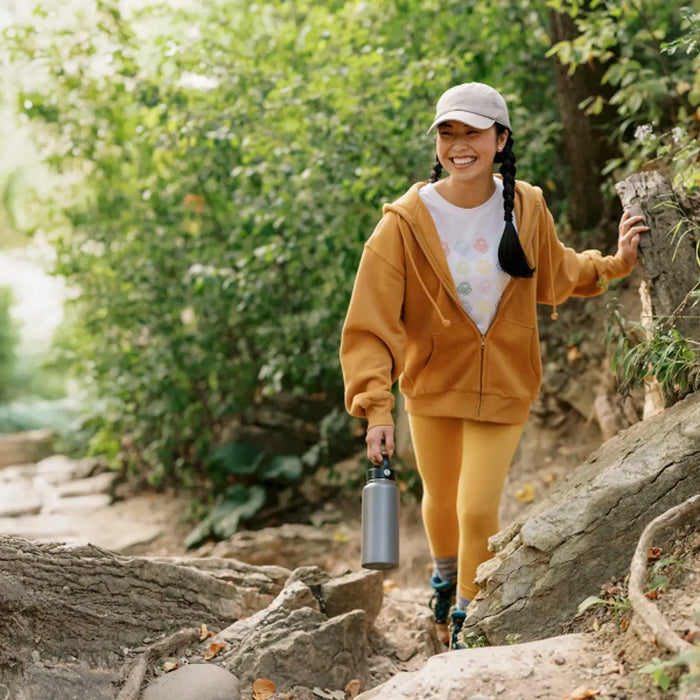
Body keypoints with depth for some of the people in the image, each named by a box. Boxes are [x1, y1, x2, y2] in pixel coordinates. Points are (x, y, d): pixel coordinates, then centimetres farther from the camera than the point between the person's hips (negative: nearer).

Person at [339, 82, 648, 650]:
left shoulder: (527, 208, -9)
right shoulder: (406, 223, -18)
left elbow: (553, 274, 12)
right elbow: (369, 324, -20)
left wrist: (615, 262, -2)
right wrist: (376, 408, -28)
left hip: (503, 385, 0)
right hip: (432, 382, 0)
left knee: (478, 509, -6)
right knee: (442, 500, 18)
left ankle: (467, 615, 22)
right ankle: (445, 575, 53)